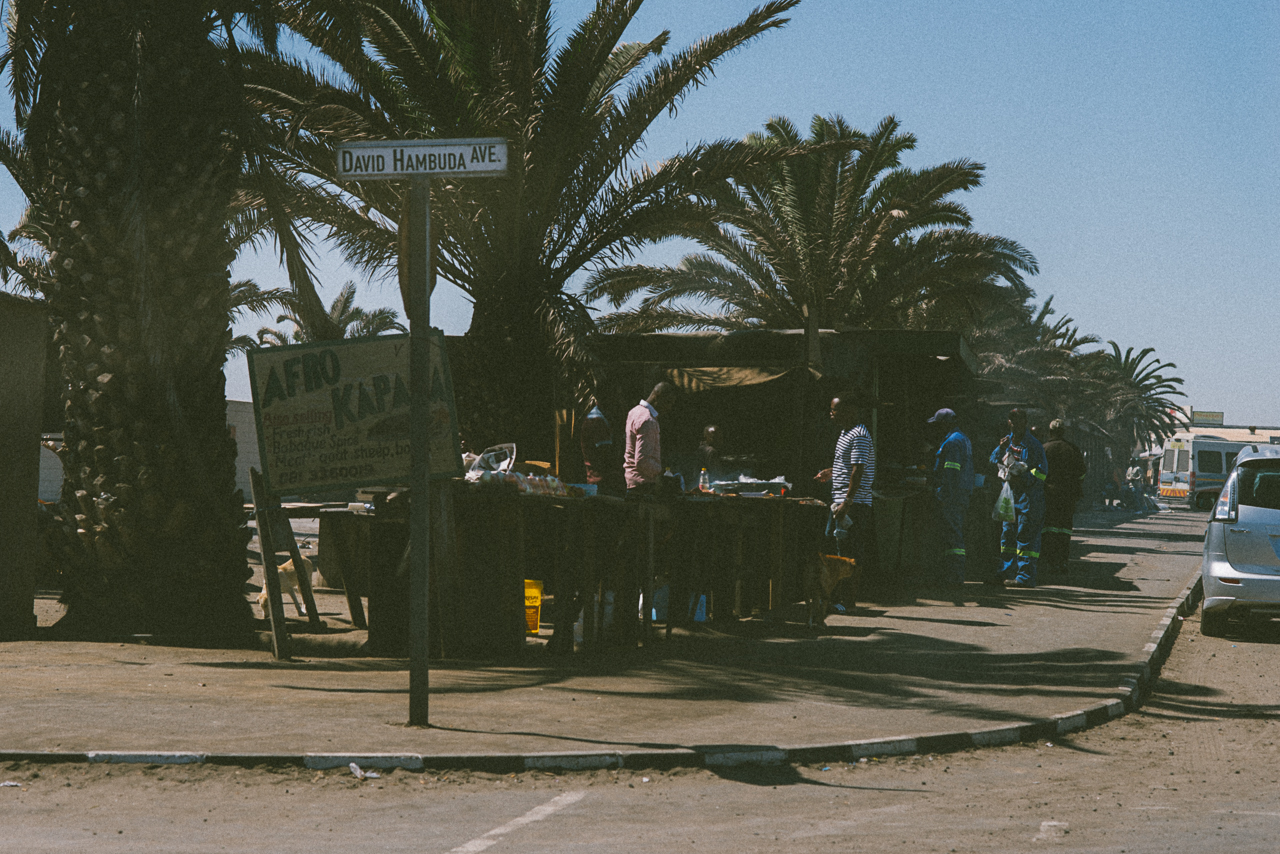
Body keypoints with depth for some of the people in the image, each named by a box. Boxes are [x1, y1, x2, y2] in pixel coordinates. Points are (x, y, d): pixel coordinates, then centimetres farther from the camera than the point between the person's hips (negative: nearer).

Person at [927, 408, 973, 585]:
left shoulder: (952, 441, -13)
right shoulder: (963, 439, 20)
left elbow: (951, 472, -20)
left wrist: (944, 497, -22)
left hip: (950, 497, -10)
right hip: (961, 496, 10)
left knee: (952, 536, -10)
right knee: (956, 536, 12)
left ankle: (954, 578, -12)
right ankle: (956, 577, 15)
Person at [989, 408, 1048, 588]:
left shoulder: (1033, 445, -6)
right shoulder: (1008, 441, 15)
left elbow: (1041, 472, -9)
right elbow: (994, 462, 12)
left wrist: (1024, 479, -21)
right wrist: (1000, 449, -6)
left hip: (1028, 496, -7)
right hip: (1010, 494, 7)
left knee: (1026, 536, -8)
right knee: (1008, 534, 11)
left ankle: (1025, 576, -8)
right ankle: (1008, 572, 19)